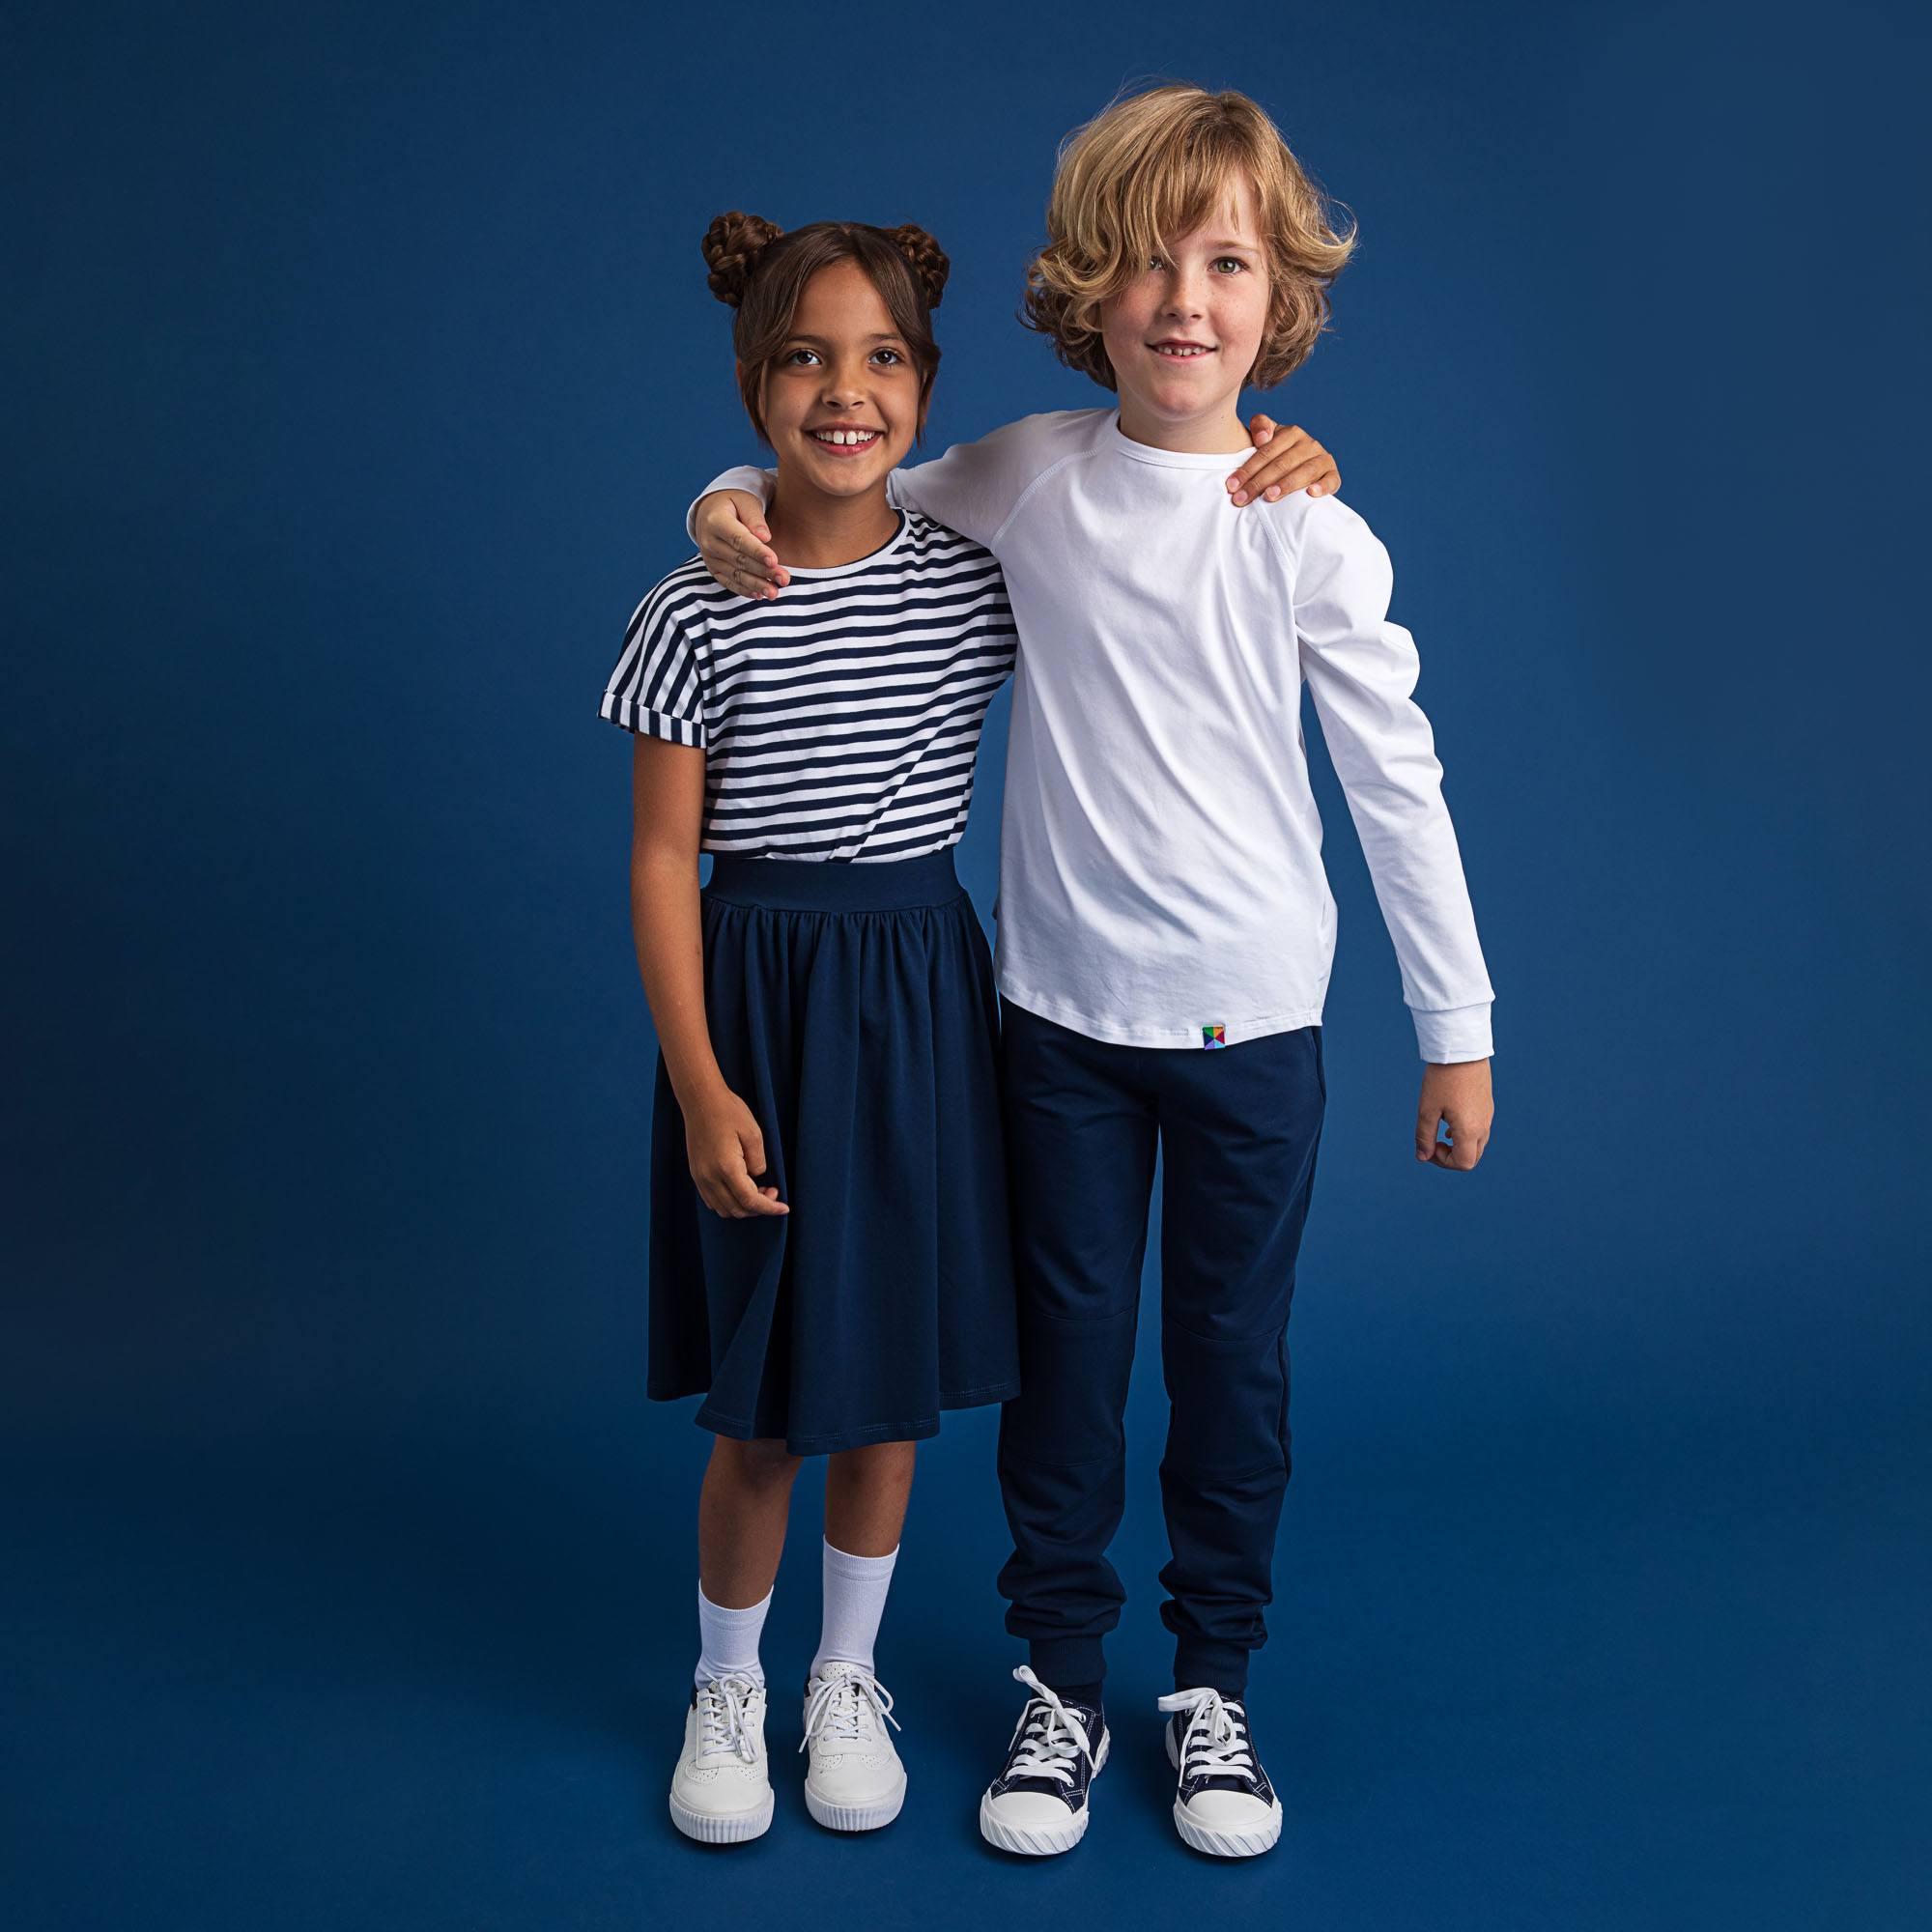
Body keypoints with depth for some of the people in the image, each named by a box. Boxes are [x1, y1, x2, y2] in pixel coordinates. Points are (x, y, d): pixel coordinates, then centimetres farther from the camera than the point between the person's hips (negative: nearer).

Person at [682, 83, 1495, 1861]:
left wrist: (1458, 1026, 1)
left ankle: (1215, 1684, 30)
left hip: (1253, 1017, -1)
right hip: (1063, 1010, 2)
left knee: (1232, 1363, 11)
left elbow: (1398, 782, -3)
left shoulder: (1305, 531, -9)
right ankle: (1062, 1685, 28)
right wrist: (741, 498, -9)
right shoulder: (1021, 478, -4)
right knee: (1066, 1360, 11)